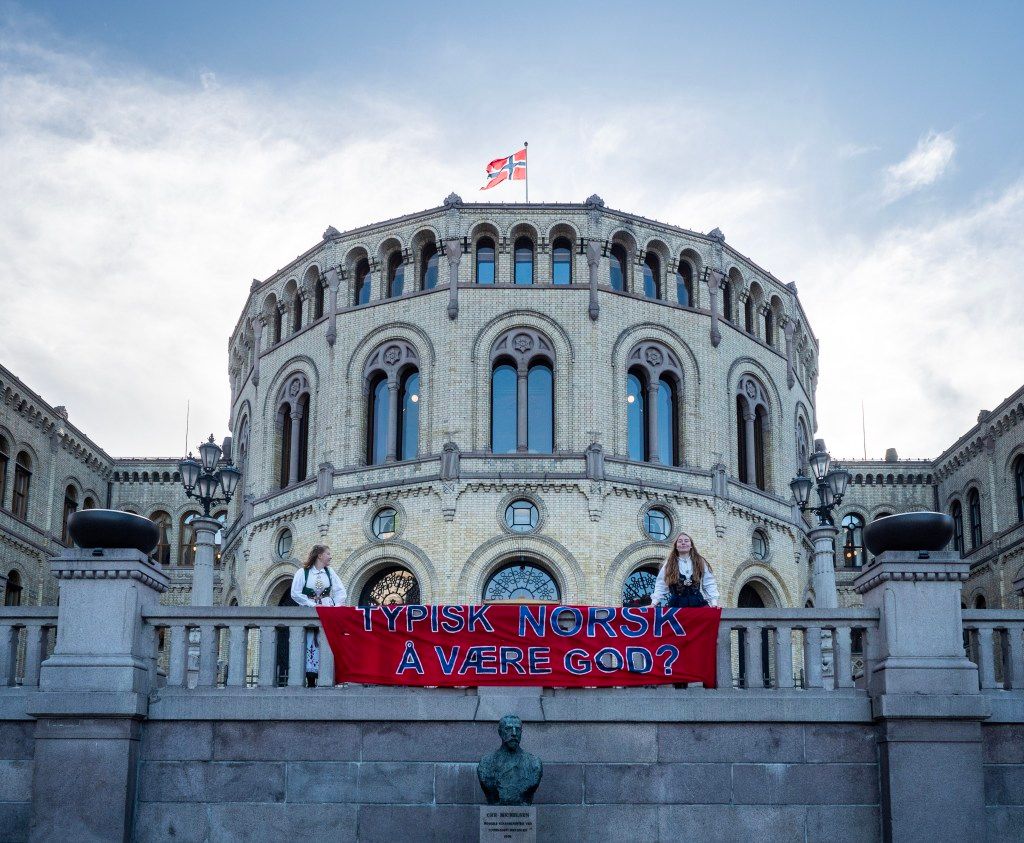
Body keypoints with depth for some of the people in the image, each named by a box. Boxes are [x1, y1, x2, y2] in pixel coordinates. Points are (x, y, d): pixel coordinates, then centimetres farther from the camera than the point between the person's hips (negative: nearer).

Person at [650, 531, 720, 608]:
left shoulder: (700, 562, 9)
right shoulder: (669, 564, 7)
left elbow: (709, 584, 6)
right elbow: (660, 585, 5)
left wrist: (714, 602, -5)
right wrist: (654, 602, -6)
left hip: (697, 604, 1)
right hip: (676, 605, -1)